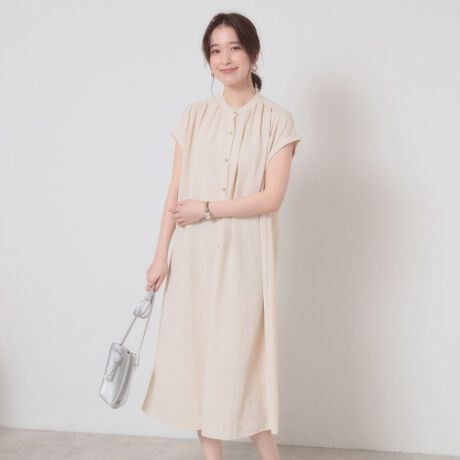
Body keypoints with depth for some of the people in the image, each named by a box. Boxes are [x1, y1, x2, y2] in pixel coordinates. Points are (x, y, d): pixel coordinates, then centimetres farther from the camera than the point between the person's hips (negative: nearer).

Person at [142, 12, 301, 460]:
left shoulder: (276, 119, -3)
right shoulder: (194, 115, 6)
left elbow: (271, 197, -10)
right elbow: (176, 191, 5)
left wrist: (208, 208, -10)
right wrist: (161, 254, 3)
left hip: (244, 257, -3)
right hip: (195, 257, 3)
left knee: (240, 357, -1)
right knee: (198, 354, 7)